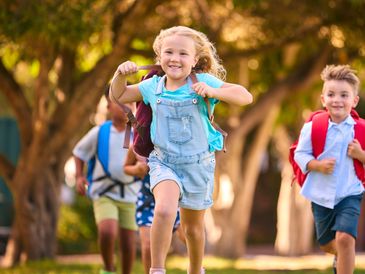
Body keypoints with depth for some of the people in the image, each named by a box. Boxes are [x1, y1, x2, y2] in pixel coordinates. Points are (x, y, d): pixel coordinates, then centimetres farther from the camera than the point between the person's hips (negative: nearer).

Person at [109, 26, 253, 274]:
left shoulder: (204, 81, -11)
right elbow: (118, 96, 12)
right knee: (164, 210, -29)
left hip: (199, 164, 0)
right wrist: (121, 74, -7)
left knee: (193, 226, 17)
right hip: (164, 163, 0)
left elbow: (245, 97, -16)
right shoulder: (153, 86, -2)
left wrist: (214, 92, -30)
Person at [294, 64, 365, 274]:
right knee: (326, 243, 19)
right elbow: (300, 154, -5)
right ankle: (340, 255, 55)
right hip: (321, 195, 2)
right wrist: (318, 165, -21)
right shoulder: (313, 127, -10)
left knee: (345, 238, -22)